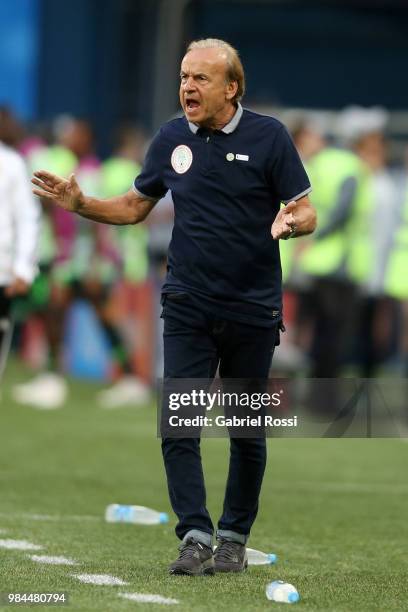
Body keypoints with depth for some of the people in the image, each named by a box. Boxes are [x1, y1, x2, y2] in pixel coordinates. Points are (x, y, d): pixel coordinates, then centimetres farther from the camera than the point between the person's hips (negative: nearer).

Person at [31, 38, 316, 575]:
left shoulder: (268, 136, -8)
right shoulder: (172, 139, 3)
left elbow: (307, 213, -6)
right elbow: (134, 206, 14)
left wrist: (290, 222, -29)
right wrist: (80, 204, -2)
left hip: (252, 310, -2)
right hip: (188, 307, 2)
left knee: (247, 432, 8)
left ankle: (234, 540, 20)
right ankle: (195, 539, -11)